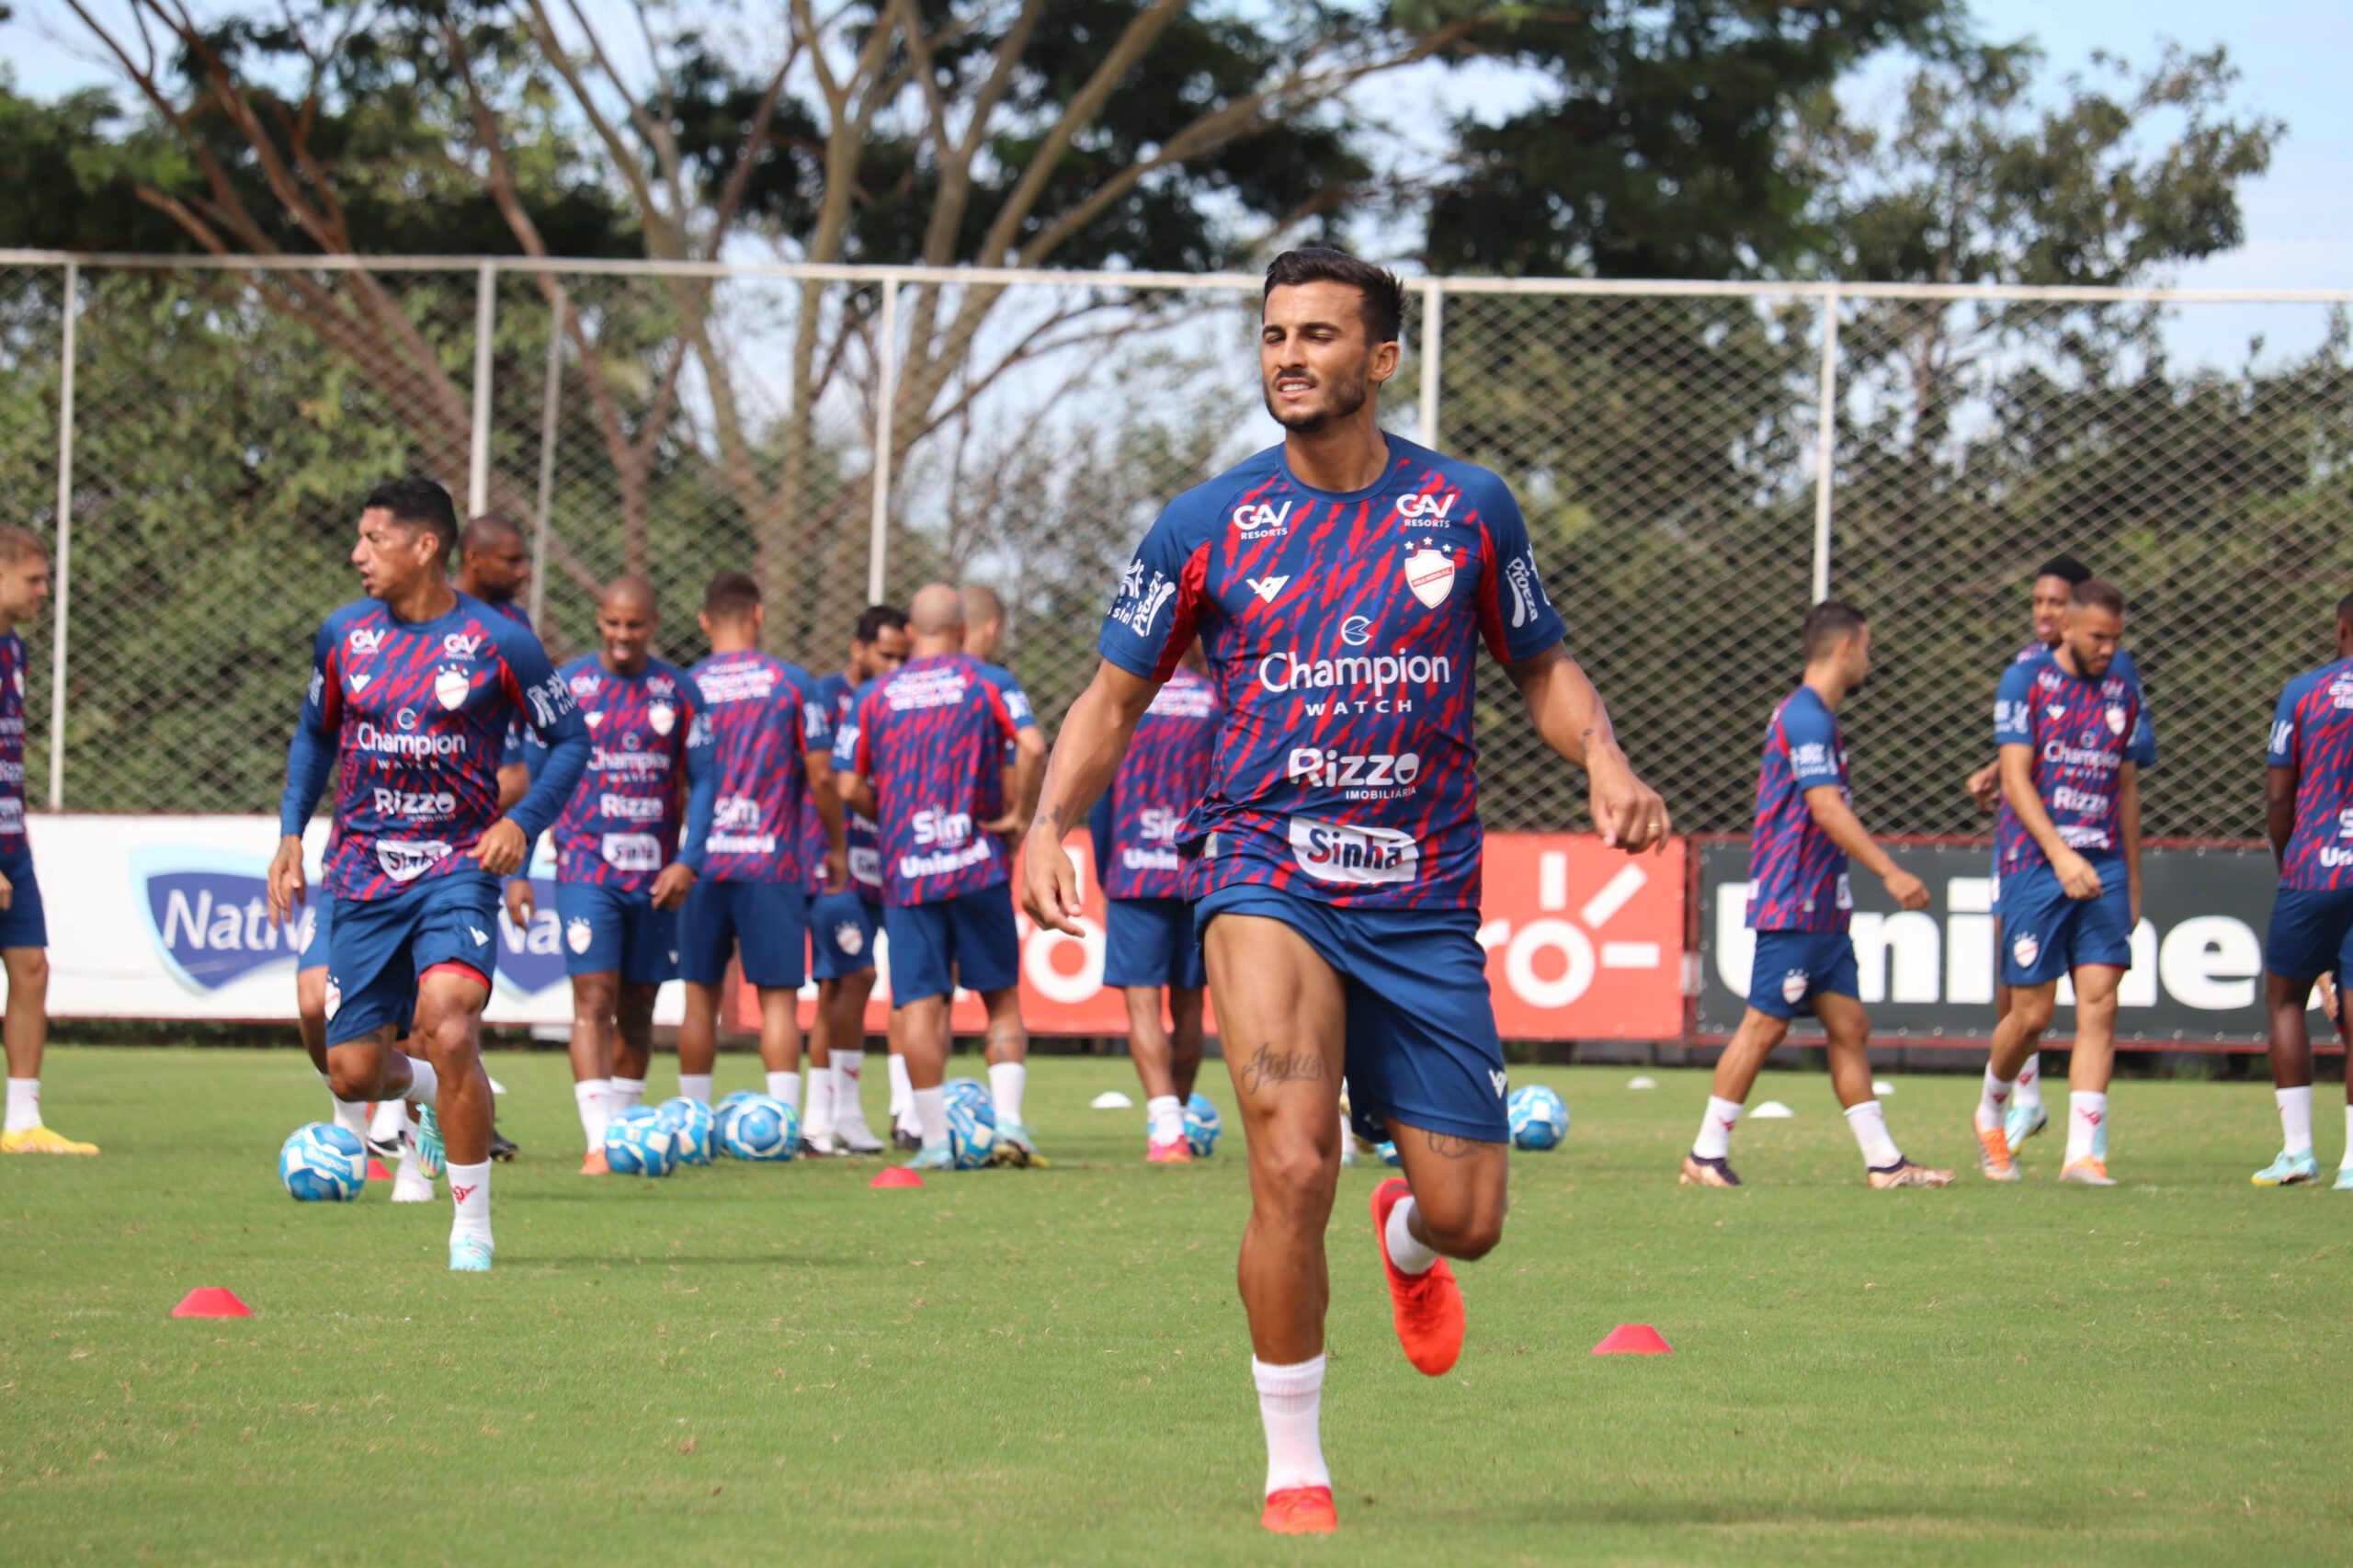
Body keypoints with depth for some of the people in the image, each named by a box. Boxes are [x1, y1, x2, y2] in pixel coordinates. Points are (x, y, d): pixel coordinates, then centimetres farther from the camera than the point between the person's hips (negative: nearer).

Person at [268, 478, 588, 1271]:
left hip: (457, 869, -4)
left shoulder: (497, 643, -7)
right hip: (363, 873, 4)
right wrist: (291, 834, 8)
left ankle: (472, 1227, -11)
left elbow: (570, 740, 2)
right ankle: (432, 1091, 38)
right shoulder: (344, 635, 5)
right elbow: (314, 736, 20)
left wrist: (523, 823, -13)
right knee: (353, 1073, 1)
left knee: (448, 1030, -25)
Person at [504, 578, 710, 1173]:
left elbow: (701, 783, 7)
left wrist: (687, 861, -6)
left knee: (637, 1007, 9)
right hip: (586, 869, -3)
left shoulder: (678, 693, 5)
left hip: (655, 876, 3)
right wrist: (516, 871, -1)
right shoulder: (566, 685, 0)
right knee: (594, 999, -13)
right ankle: (599, 1142, -18)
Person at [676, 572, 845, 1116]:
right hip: (773, 862, -2)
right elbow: (821, 776, -3)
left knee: (701, 995, 9)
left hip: (702, 863, 2)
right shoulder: (792, 682, -2)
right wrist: (836, 846, 11)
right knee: (778, 997, -1)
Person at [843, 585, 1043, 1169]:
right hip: (978, 863, -1)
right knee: (1001, 997, 9)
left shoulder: (876, 697, 7)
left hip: (904, 873, 1)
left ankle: (934, 1138, -2)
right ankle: (1007, 1121, -3)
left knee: (919, 1004, 0)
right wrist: (1017, 815, 10)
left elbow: (851, 789, 7)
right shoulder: (984, 683, 3)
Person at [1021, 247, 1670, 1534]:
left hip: (1424, 897, 2)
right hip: (1266, 868, -2)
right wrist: (1050, 820, -7)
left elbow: (1541, 666, 15)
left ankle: (1406, 1237, 44)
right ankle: (1293, 1470, -10)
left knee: (1466, 1220, 3)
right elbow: (1114, 696, 9)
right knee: (1292, 1165, -25)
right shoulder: (1208, 524, 2)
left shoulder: (1466, 507, 4)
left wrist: (1605, 760, -4)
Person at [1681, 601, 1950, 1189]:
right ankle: (1706, 1155, 0)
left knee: (1849, 1027, 7)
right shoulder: (1806, 717, -14)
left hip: (1822, 909, 10)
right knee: (1765, 1025, -6)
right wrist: (1891, 873, -24)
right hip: (1793, 904, -10)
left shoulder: (1812, 716, 17)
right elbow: (1826, 807, -22)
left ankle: (1883, 1161, 6)